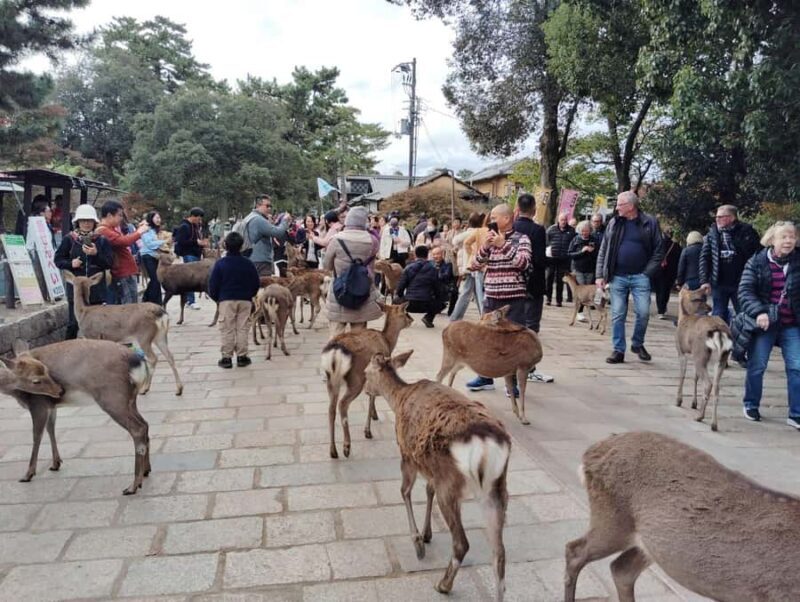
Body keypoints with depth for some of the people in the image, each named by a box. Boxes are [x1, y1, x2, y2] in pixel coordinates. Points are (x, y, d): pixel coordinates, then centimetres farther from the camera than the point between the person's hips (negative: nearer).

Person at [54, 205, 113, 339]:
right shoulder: (69, 239, 3)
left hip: (96, 289, 1)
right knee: (73, 323, 2)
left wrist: (96, 254, -16)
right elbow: (58, 259, 7)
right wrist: (71, 263, -11)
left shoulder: (102, 240, 3)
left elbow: (110, 263, -1)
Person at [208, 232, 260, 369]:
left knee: (227, 330, 4)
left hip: (226, 300, -2)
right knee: (243, 329, 8)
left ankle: (226, 358, 6)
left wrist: (216, 298, 12)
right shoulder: (248, 264, 0)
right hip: (245, 300, 2)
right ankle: (242, 356, 10)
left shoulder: (220, 264, -6)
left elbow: (213, 284, -4)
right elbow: (256, 284, 6)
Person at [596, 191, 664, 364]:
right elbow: (603, 251, 8)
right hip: (618, 277, 2)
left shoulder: (650, 223, 0)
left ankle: (637, 344, 20)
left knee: (643, 312, -4)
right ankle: (618, 350, 12)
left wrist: (648, 272, -6)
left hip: (640, 277, -2)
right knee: (617, 315, 2)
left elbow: (658, 251, 2)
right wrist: (600, 275, 1)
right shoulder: (614, 223, 6)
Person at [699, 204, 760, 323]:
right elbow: (704, 257, 3)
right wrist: (704, 280, -5)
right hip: (718, 284, 2)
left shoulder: (746, 232, -4)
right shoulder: (712, 233, 4)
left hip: (741, 284, -2)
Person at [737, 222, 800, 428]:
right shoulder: (757, 262, -4)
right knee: (757, 366, 6)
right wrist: (758, 312, -23)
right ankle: (751, 405, 25)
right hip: (764, 323, -1)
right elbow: (745, 291, -9)